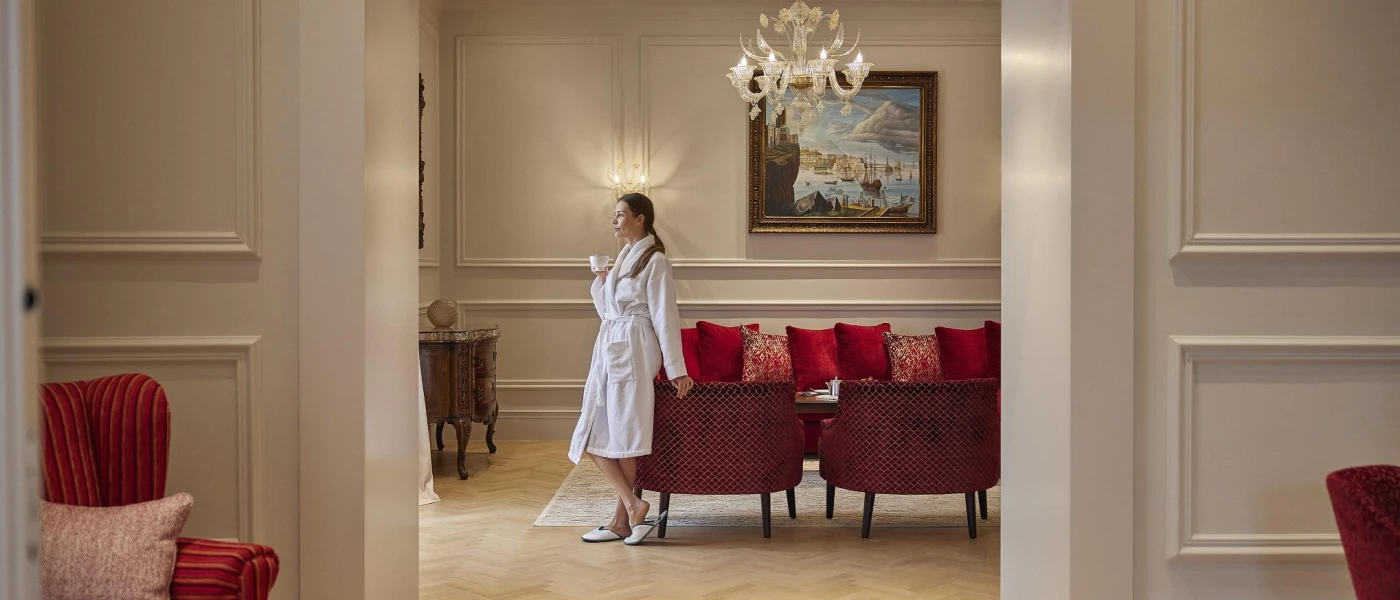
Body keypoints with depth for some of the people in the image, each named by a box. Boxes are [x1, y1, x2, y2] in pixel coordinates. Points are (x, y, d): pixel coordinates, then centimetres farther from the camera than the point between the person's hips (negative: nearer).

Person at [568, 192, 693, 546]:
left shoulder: (655, 260, -7)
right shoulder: (623, 257, 18)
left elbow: (665, 316, -12)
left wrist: (676, 368, -14)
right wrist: (600, 281, 5)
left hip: (634, 351, -9)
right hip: (608, 349, 9)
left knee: (623, 435, -6)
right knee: (594, 437, 3)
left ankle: (622, 521, 2)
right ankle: (633, 507, 5)